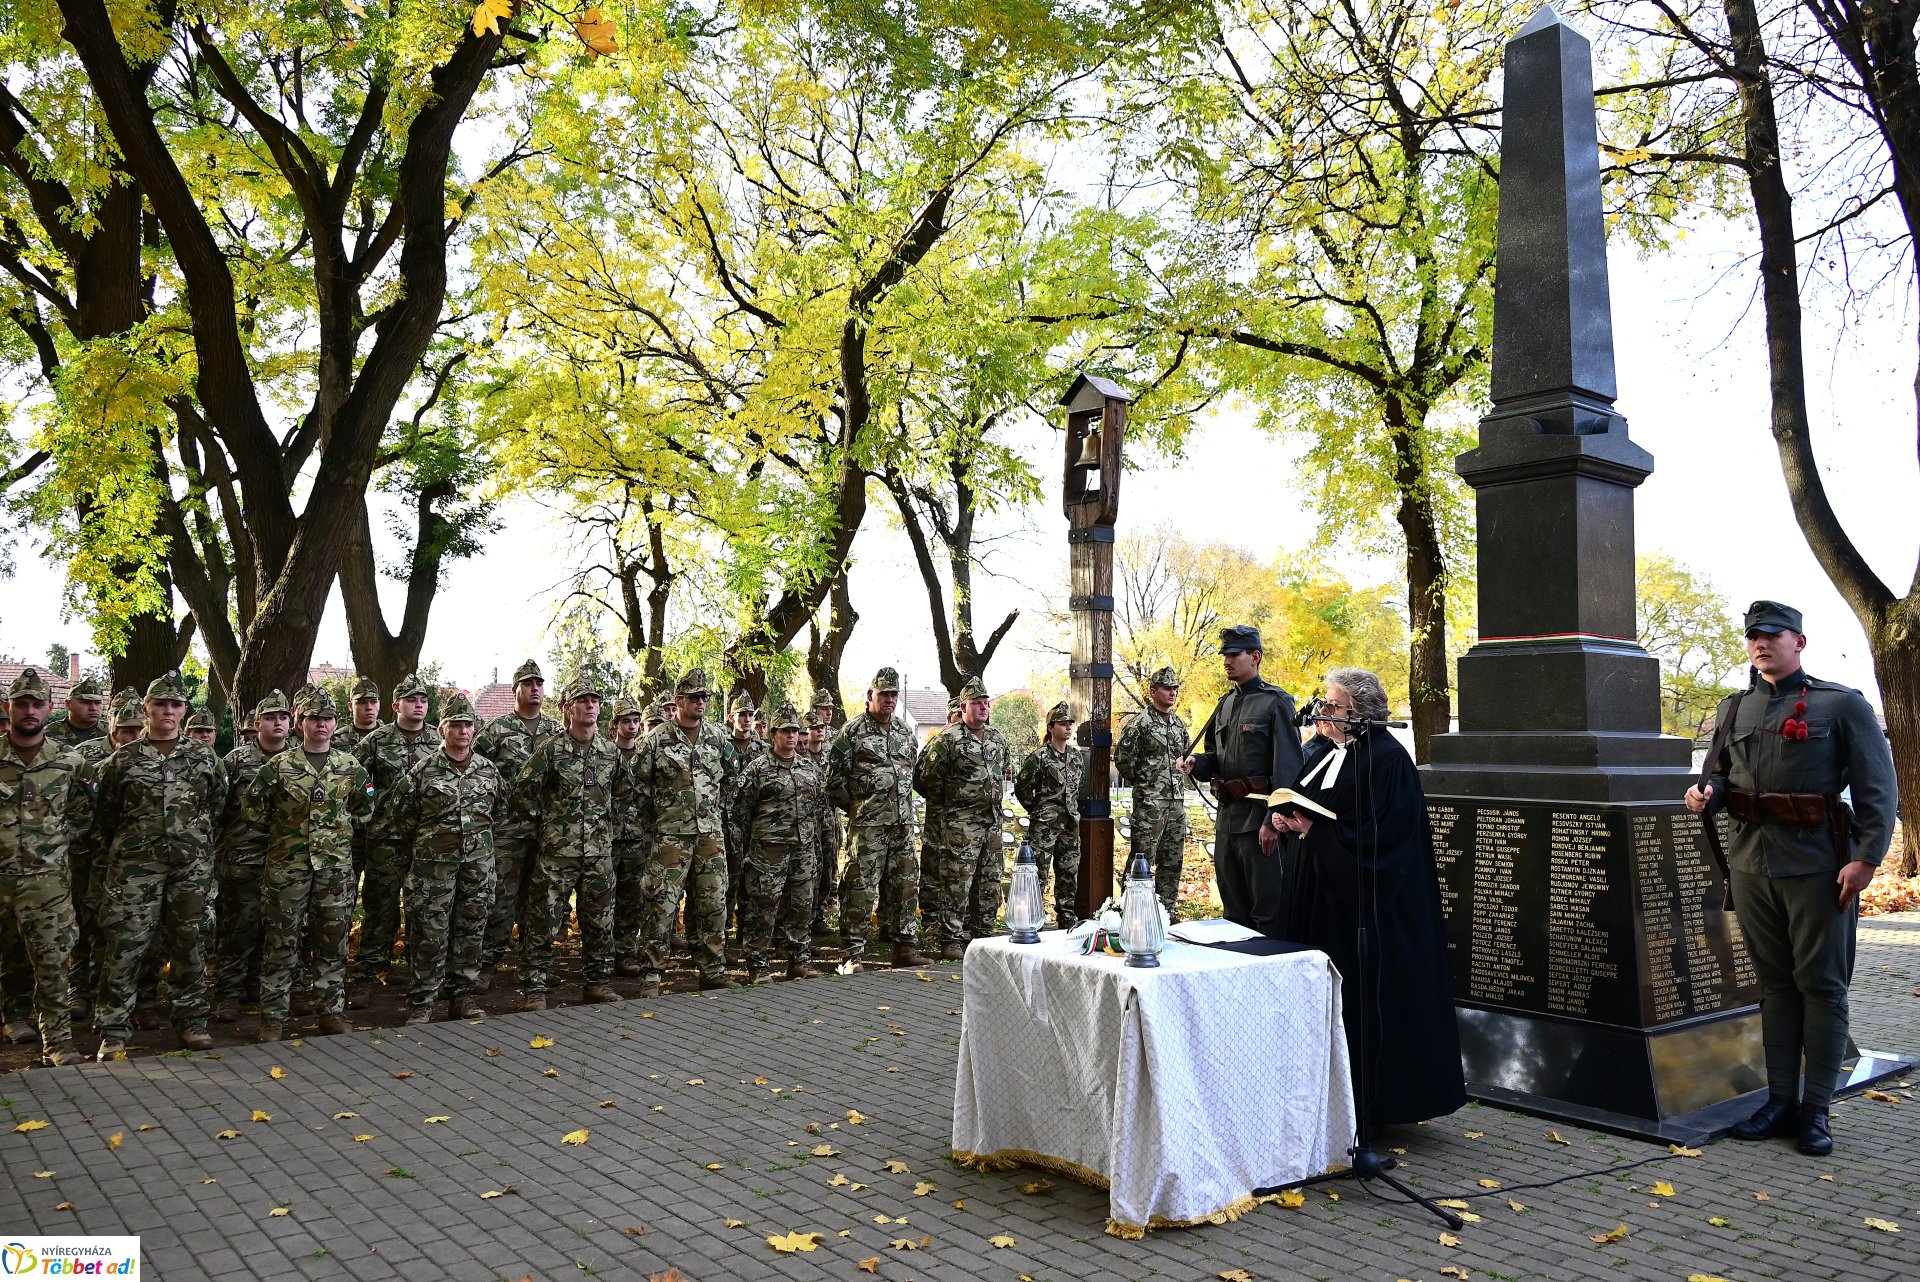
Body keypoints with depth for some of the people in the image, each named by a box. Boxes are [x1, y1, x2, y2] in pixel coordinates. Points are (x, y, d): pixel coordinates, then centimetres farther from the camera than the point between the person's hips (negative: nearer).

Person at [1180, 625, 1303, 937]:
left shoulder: (1275, 703, -9)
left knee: (1267, 906, -3)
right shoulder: (1225, 704, 16)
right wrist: (1195, 762, 0)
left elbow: (1287, 767, -15)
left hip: (1259, 817, -8)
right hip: (1226, 816, 8)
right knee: (1233, 907, 16)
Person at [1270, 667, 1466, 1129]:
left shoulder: (1385, 757, -14)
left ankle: (1371, 1103, 10)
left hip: (1362, 898, -8)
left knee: (1364, 1000, -1)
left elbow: (1382, 832, -20)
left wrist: (1317, 830, -20)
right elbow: (1295, 798, 17)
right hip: (1317, 892, 8)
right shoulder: (1320, 748, 11)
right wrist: (1280, 815, -5)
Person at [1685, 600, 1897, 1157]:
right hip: (1751, 861, 4)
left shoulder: (1842, 705, -2)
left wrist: (1867, 858, -13)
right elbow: (1722, 775, 20)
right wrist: (1706, 794, -4)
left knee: (1821, 984, 2)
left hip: (1819, 864, -4)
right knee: (1775, 983, 10)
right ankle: (1780, 1100, 18)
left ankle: (1816, 1110, 10)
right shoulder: (1733, 710, 12)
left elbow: (1877, 787, -5)